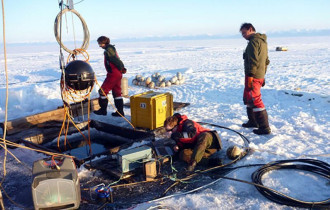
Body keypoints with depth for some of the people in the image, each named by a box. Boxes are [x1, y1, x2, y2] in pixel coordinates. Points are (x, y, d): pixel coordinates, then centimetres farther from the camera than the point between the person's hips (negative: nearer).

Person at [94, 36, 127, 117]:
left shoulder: (108, 49, -13)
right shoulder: (112, 48, 17)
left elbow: (115, 60, -20)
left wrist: (122, 68, -17)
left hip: (113, 74, -9)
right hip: (118, 74, 10)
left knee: (103, 91, 1)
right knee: (117, 93, 11)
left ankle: (103, 110, 9)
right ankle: (120, 111, 12)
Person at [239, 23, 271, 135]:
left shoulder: (253, 41, -13)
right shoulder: (262, 41, 19)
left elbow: (253, 60, -23)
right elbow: (266, 61, 23)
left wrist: (250, 76, -23)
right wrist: (262, 76, 25)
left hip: (253, 76, -10)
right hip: (260, 75, 10)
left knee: (255, 100, -7)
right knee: (247, 98, 21)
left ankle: (264, 127, -5)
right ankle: (253, 121, 31)